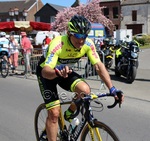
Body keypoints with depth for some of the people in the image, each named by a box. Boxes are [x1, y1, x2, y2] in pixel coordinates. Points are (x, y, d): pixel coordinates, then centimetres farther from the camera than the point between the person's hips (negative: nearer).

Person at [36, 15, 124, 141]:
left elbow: (99, 66, -22)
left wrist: (112, 89, -31)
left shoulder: (88, 44, -22)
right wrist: (57, 72, -65)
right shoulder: (58, 44, -36)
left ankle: (69, 114, 7)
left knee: (85, 90, -23)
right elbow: (45, 71, -42)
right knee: (54, 113, -12)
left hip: (65, 71, 4)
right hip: (48, 72, -4)